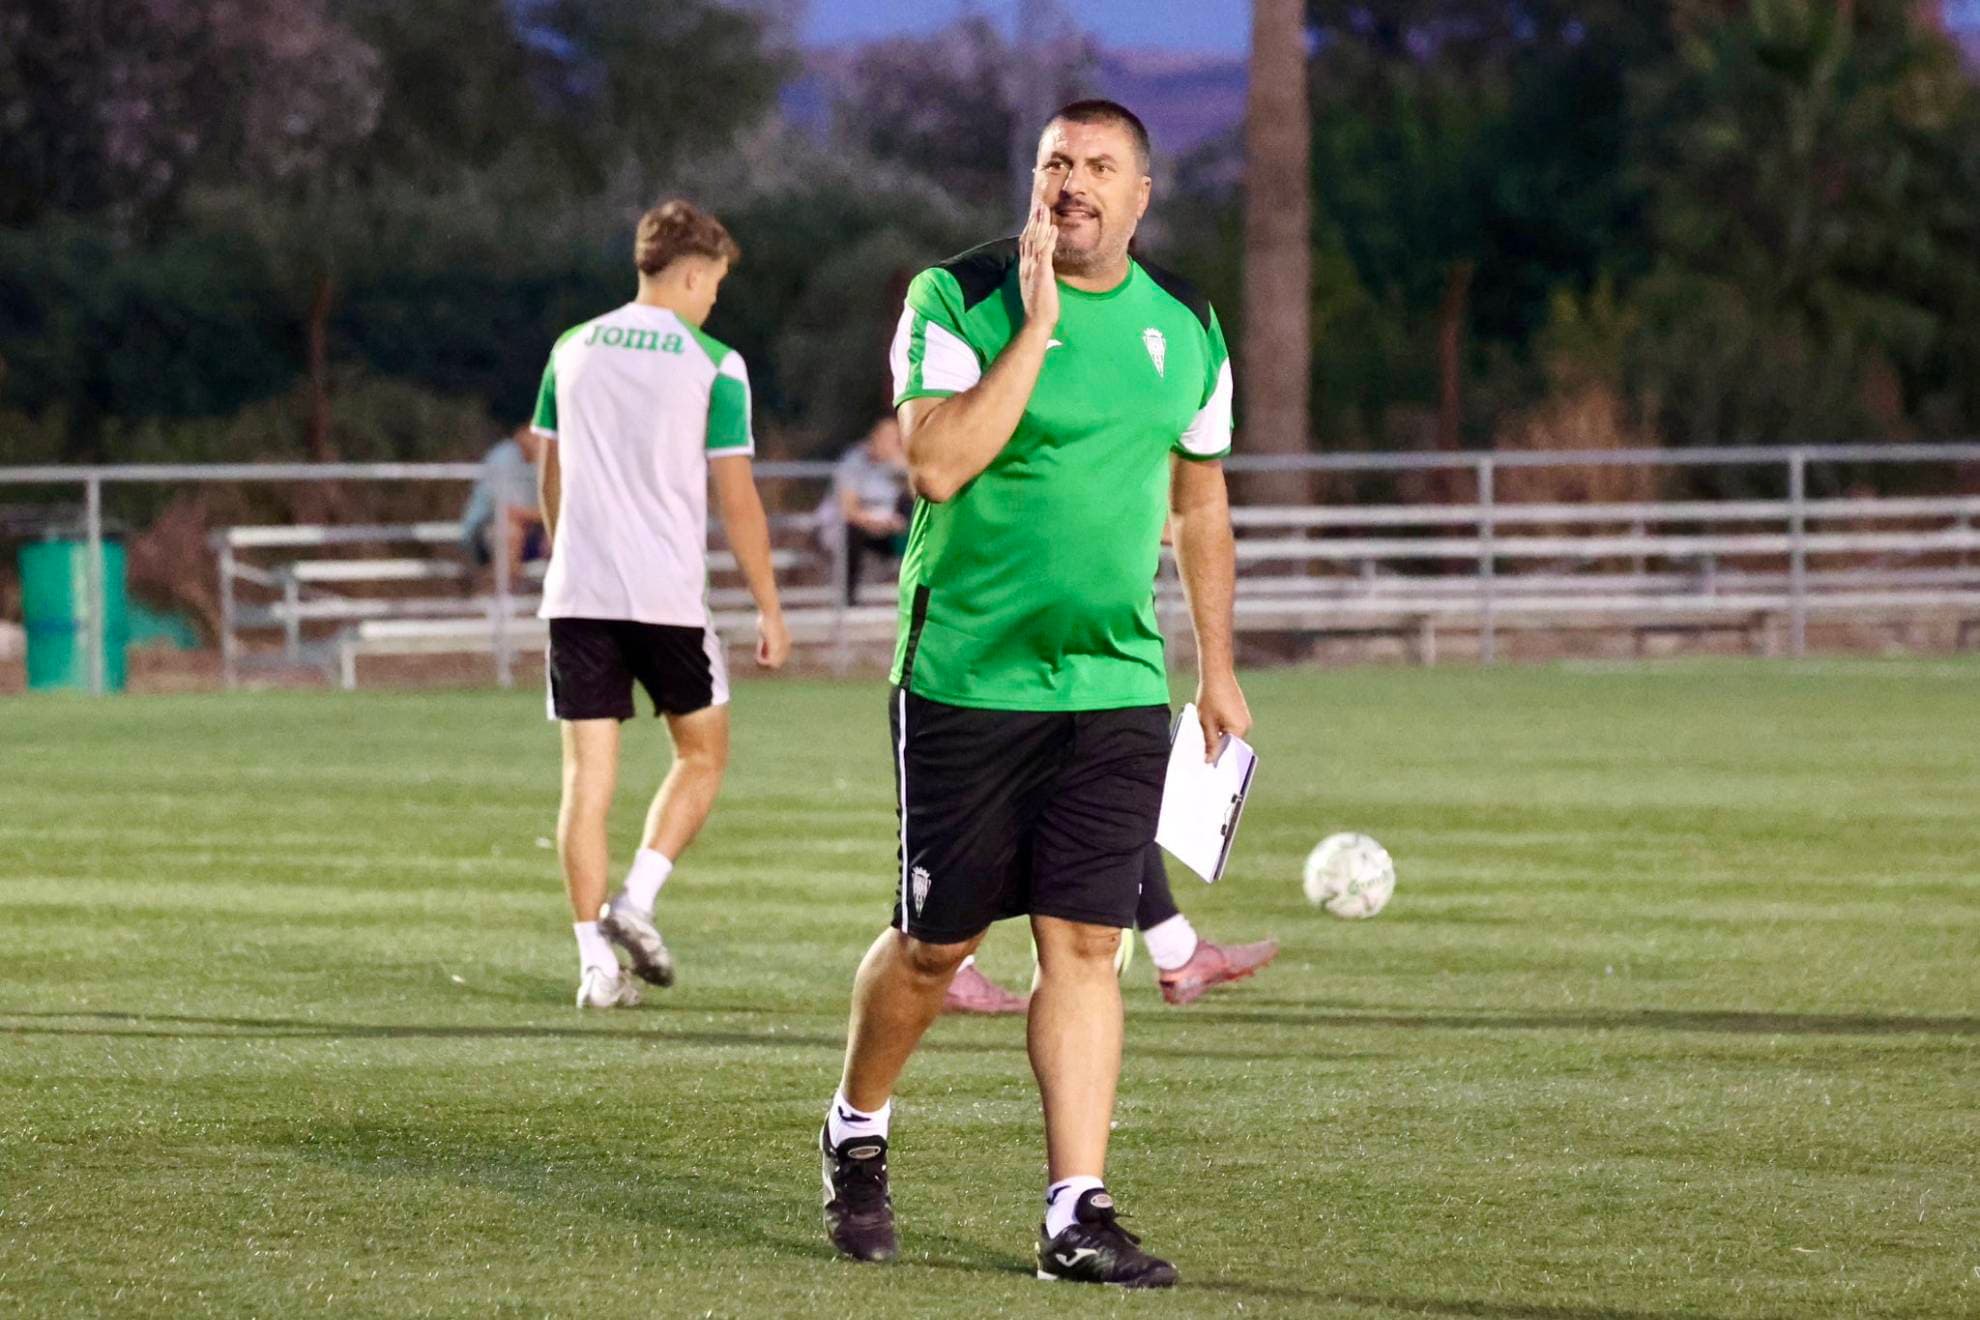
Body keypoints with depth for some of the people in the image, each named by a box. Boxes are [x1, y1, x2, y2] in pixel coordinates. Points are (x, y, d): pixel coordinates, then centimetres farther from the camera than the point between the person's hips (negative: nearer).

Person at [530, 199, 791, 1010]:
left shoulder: (572, 352, 9)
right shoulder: (713, 366, -4)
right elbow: (736, 497, -5)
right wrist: (769, 609, 2)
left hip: (577, 594, 3)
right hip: (668, 595, -3)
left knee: (589, 774, 4)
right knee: (702, 754, 16)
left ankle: (595, 959, -1)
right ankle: (635, 901, -1)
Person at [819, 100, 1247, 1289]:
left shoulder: (1185, 324, 7)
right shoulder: (959, 299, -7)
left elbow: (1201, 504, 18)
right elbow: (937, 465, -20)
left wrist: (1218, 672, 17)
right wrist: (1037, 329, -22)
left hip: (1119, 688, 3)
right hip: (967, 683, -3)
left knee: (1085, 942, -4)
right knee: (938, 942, 4)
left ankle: (1078, 1212, -5)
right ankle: (857, 1133, 30)